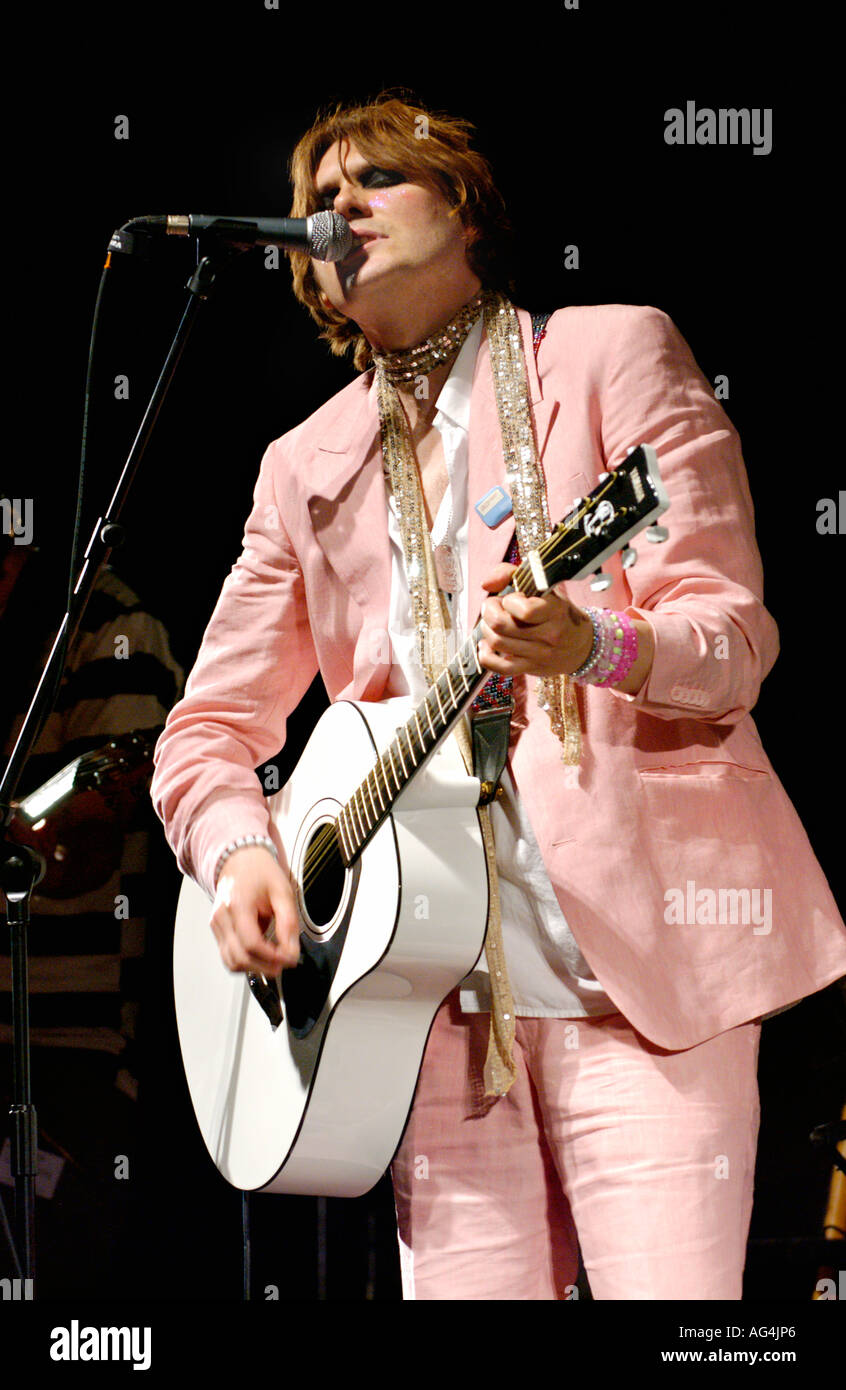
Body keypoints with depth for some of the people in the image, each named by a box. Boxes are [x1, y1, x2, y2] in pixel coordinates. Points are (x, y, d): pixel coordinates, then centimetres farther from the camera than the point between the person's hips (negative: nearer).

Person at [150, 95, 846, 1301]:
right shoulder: (306, 467, 18)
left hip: (638, 958, -4)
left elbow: (737, 634, -3)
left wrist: (595, 646, -25)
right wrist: (237, 856, -4)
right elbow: (209, 729, 18)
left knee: (666, 1284, -14)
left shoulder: (613, 353, 6)